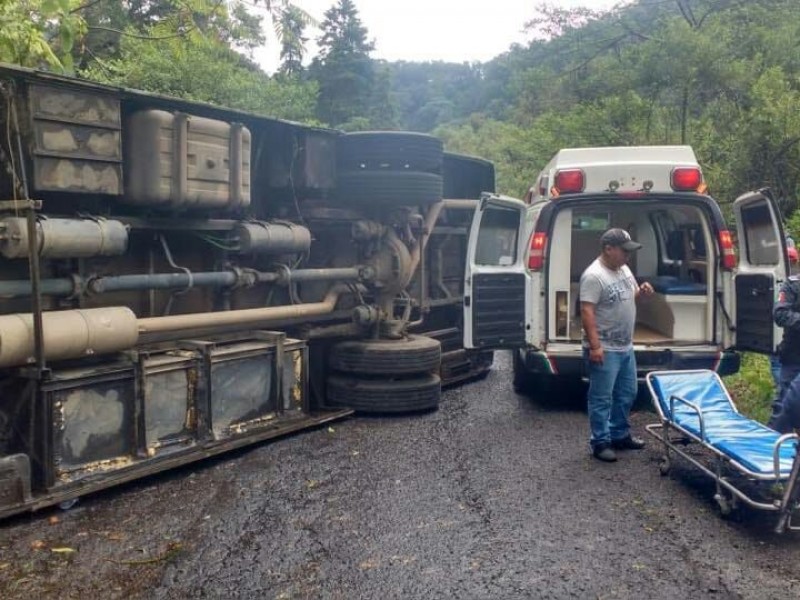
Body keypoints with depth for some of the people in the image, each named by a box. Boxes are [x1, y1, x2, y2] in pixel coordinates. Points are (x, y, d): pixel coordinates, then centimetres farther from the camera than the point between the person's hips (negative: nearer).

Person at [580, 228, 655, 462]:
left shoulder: (624, 269, 9)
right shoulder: (594, 275, -19)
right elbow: (587, 312, -23)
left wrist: (641, 291, 0)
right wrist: (594, 345, -26)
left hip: (626, 347, 9)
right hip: (605, 349, -9)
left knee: (627, 394, 18)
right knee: (602, 399, 0)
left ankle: (620, 435, 31)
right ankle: (600, 443, 9)